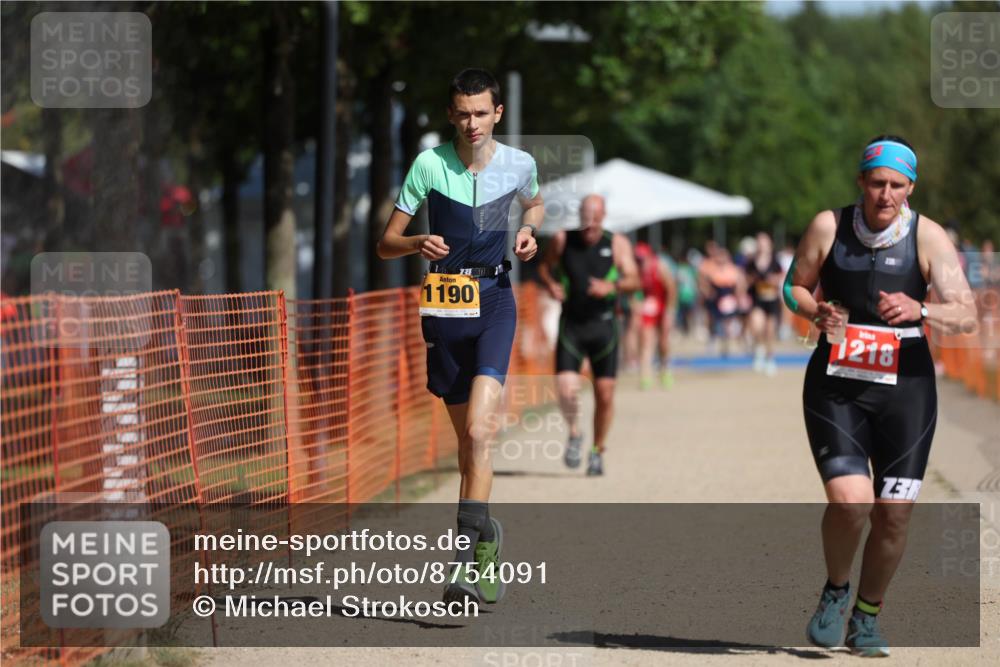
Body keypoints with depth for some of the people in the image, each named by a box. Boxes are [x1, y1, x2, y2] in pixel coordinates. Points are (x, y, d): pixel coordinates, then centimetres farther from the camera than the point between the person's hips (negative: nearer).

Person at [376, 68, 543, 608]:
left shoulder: (519, 164, 2)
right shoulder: (429, 164, -3)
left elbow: (534, 204, 26)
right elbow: (386, 244, 1)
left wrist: (529, 230, 4)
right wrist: (418, 244, -21)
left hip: (494, 300, -1)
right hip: (443, 305, 1)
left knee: (478, 427, -19)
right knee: (469, 435, 8)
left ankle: (467, 551, -21)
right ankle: (486, 533, 27)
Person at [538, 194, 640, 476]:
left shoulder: (617, 244, -1)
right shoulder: (562, 241, 2)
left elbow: (634, 279, -8)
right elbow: (545, 267, 16)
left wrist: (611, 286, -28)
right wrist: (550, 284, -6)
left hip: (603, 325, 0)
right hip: (570, 326, 0)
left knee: (605, 393, 1)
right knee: (566, 390, -15)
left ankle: (598, 451, 20)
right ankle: (574, 434, 14)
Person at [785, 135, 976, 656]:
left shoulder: (928, 237, -6)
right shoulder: (828, 227, -3)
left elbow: (965, 311, -13)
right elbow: (794, 286, 10)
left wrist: (921, 312, -34)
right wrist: (817, 312, -12)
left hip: (905, 389, 1)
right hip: (835, 387, -1)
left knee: (893, 514, 2)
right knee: (848, 503, -17)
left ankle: (867, 617, 25)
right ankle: (836, 591, 13)